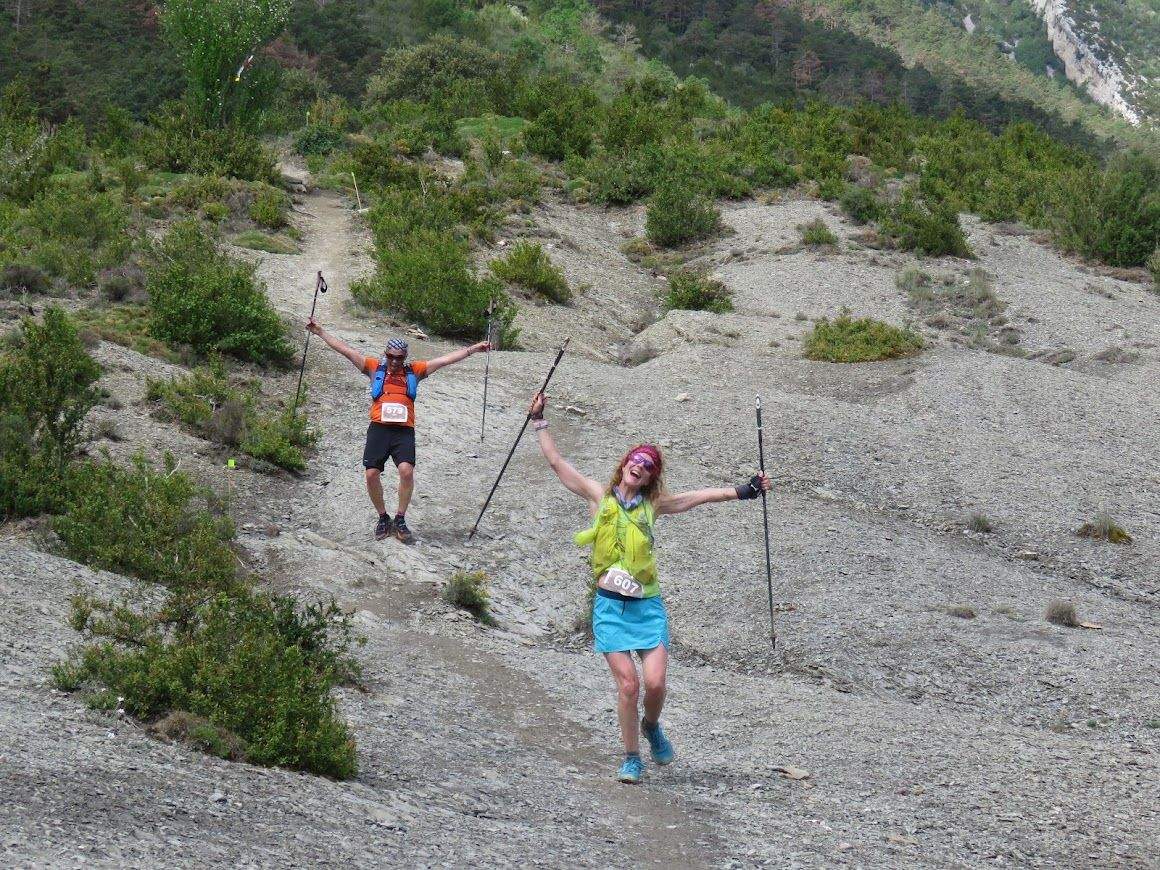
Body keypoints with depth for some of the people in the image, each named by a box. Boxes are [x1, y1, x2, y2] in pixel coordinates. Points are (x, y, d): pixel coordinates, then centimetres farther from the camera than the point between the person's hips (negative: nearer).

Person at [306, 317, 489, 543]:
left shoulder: (415, 370, 15)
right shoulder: (375, 367, 13)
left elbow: (445, 359, 14)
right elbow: (345, 350, 11)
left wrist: (473, 349, 12)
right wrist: (320, 332, 8)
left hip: (404, 431, -1)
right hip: (379, 429, 1)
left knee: (406, 470, -21)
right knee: (372, 474, -7)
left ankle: (400, 520, -6)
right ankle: (383, 518, 14)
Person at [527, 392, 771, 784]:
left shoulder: (652, 504, 9)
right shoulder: (599, 496, 6)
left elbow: (696, 497, 10)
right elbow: (556, 461, 8)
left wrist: (740, 491, 5)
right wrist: (539, 421, 8)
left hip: (648, 606, 1)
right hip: (610, 605, -1)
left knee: (655, 682, -10)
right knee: (628, 683, -10)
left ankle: (652, 726, 24)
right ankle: (631, 758, 6)